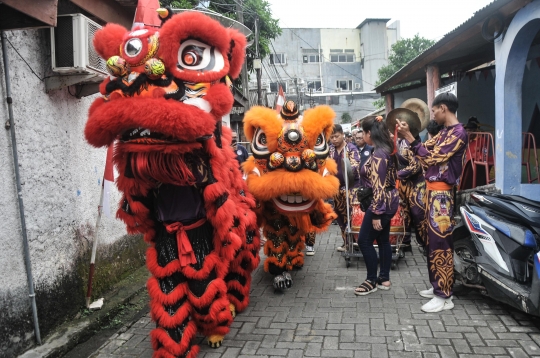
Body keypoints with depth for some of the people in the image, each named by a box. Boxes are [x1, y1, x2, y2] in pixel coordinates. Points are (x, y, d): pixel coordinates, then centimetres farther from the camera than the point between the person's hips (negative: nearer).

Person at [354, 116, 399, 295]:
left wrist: (376, 214, -23)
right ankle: (384, 279, 25)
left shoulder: (378, 155, -21)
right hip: (389, 200, 10)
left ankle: (372, 281, 11)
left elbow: (378, 187, -24)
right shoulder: (387, 149, 8)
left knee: (364, 241, -1)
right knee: (383, 240, 15)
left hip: (381, 203, -10)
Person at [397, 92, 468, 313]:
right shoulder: (445, 132, 15)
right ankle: (438, 286, 25)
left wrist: (409, 137, -17)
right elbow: (427, 149, 19)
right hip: (432, 190, 10)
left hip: (441, 193, -10)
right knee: (432, 239, 14)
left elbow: (431, 158, -18)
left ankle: (444, 296, 0)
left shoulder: (458, 133, -14)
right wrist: (407, 134, 9)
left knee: (440, 242, -7)